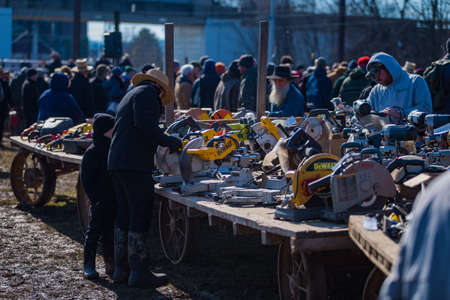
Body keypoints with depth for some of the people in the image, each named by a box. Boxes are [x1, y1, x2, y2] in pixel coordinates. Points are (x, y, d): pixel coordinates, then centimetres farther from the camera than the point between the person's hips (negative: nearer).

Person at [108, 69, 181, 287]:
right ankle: (139, 272, -6)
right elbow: (144, 124, -18)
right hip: (134, 164, -10)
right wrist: (168, 141, -11)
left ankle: (120, 269, 18)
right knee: (140, 215, -7)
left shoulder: (130, 96, 27)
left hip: (117, 161, 10)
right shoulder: (147, 92, -2)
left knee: (125, 215, 14)